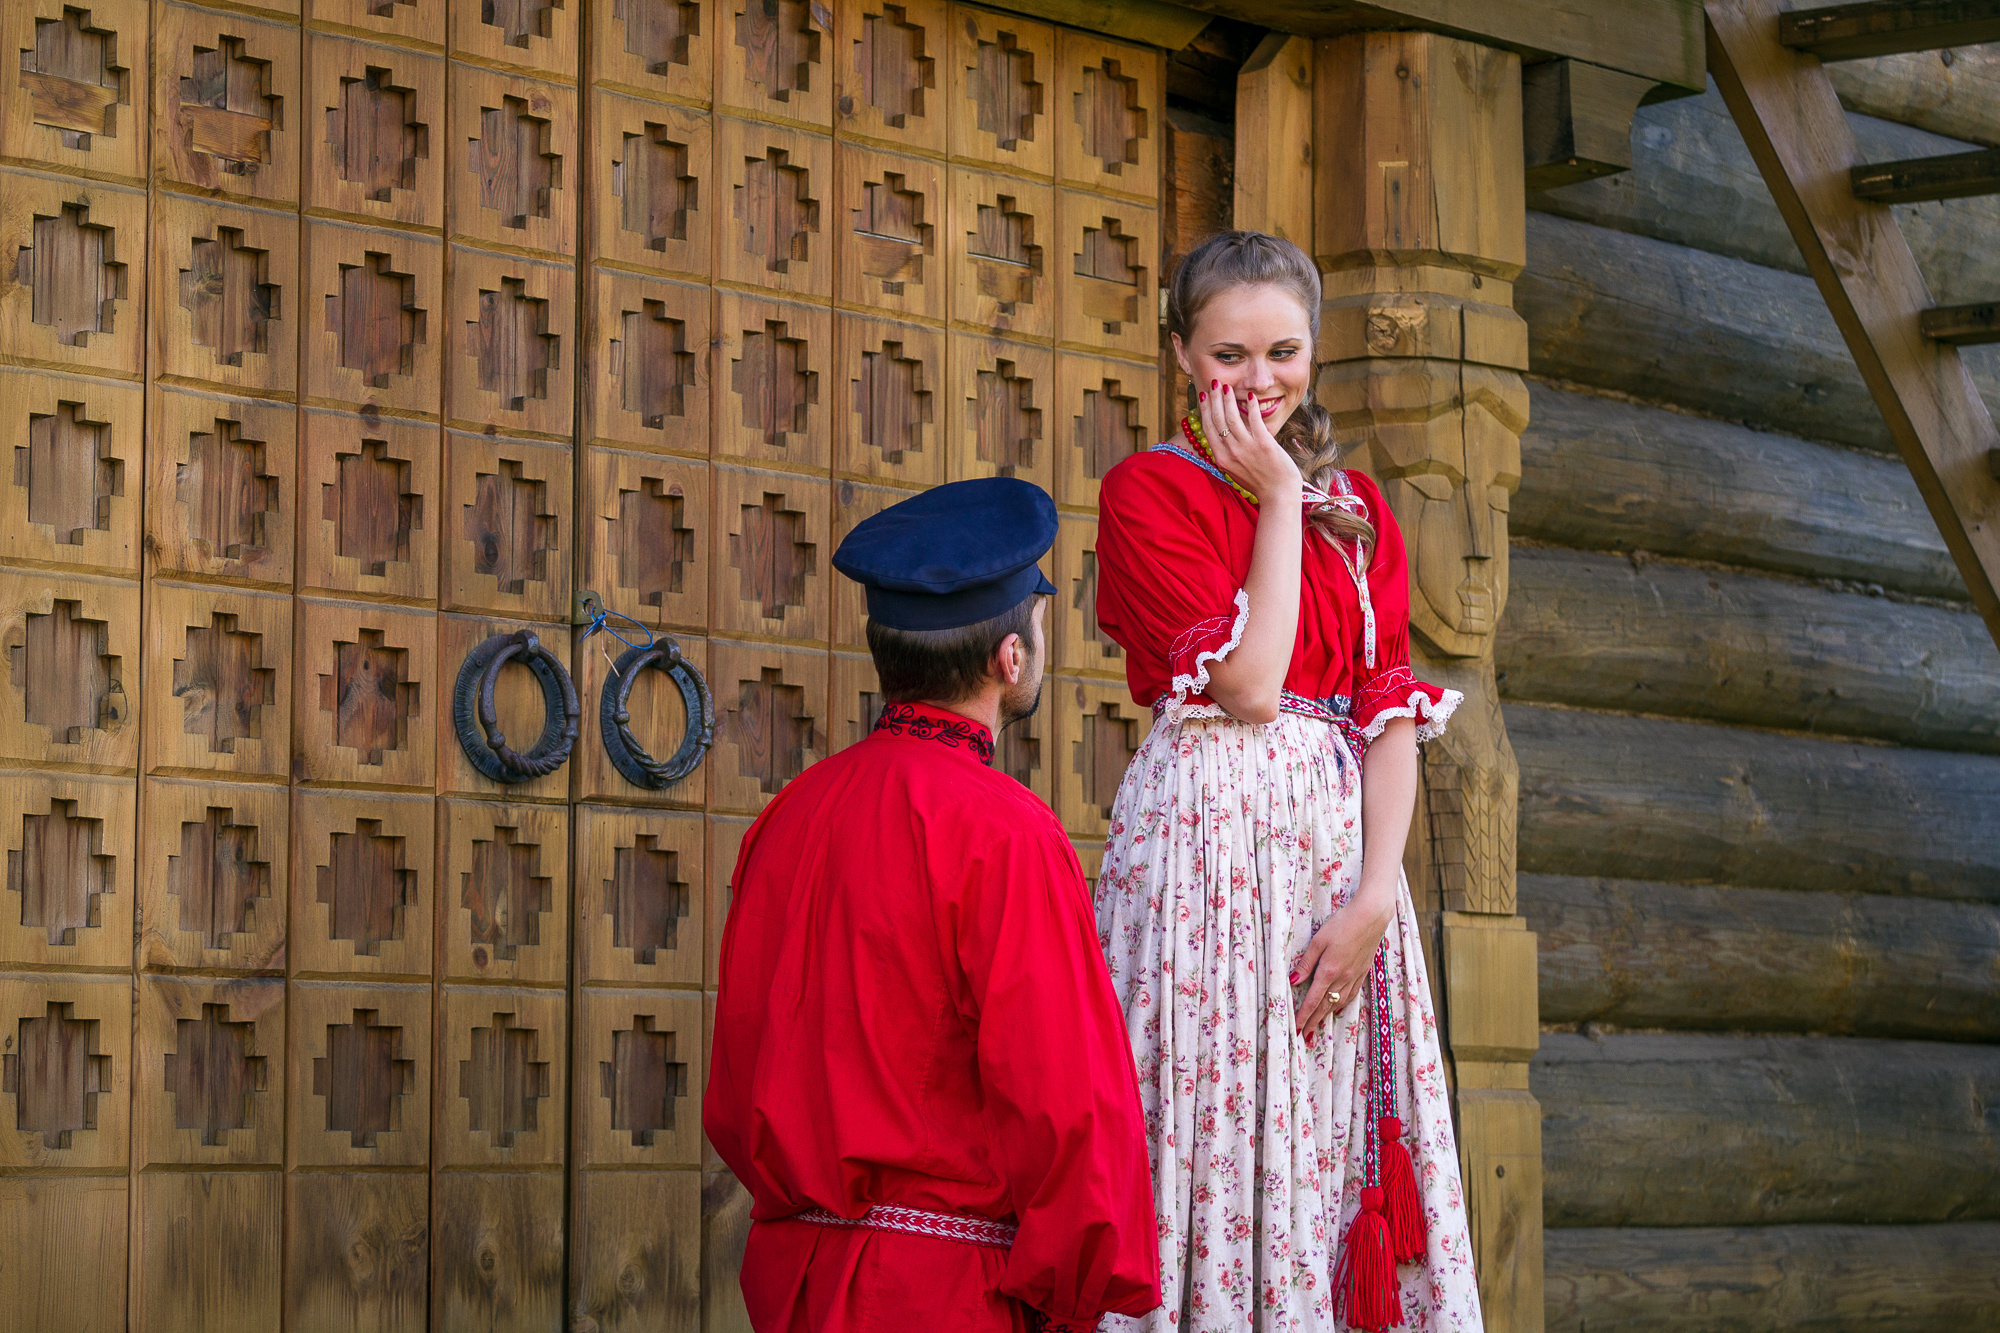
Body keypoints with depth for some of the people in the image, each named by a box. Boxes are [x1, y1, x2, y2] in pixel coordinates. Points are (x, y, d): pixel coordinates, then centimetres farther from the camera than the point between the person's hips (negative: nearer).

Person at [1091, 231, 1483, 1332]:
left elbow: (1390, 712, 6)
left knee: (1333, 1156, 3)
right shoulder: (1148, 489, -1)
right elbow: (1247, 683, -12)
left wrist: (1374, 899, -8)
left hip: (1344, 856, 5)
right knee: (1216, 1149, -6)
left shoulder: (1355, 508, 15)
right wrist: (1278, 500, -5)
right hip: (1207, 847, -5)